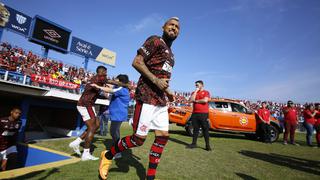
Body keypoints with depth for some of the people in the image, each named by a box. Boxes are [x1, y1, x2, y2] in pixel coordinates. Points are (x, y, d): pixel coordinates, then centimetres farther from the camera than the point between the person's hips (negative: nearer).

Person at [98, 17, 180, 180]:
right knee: (139, 138, -5)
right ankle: (108, 155, 21)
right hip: (147, 97, -9)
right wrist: (155, 80, -20)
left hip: (161, 101, 9)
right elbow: (137, 62, -13)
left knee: (163, 136, 6)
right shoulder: (155, 40, -3)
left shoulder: (170, 53, 23)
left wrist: (167, 92, 17)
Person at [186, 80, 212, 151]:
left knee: (205, 129, 0)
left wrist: (196, 101, -3)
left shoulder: (206, 92, 2)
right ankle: (194, 143, 18)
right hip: (195, 113, 4)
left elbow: (205, 100, -15)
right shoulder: (194, 93, 14)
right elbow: (191, 100, -3)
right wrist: (196, 91, -2)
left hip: (204, 114, -4)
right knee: (195, 129, 10)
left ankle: (207, 145, 7)